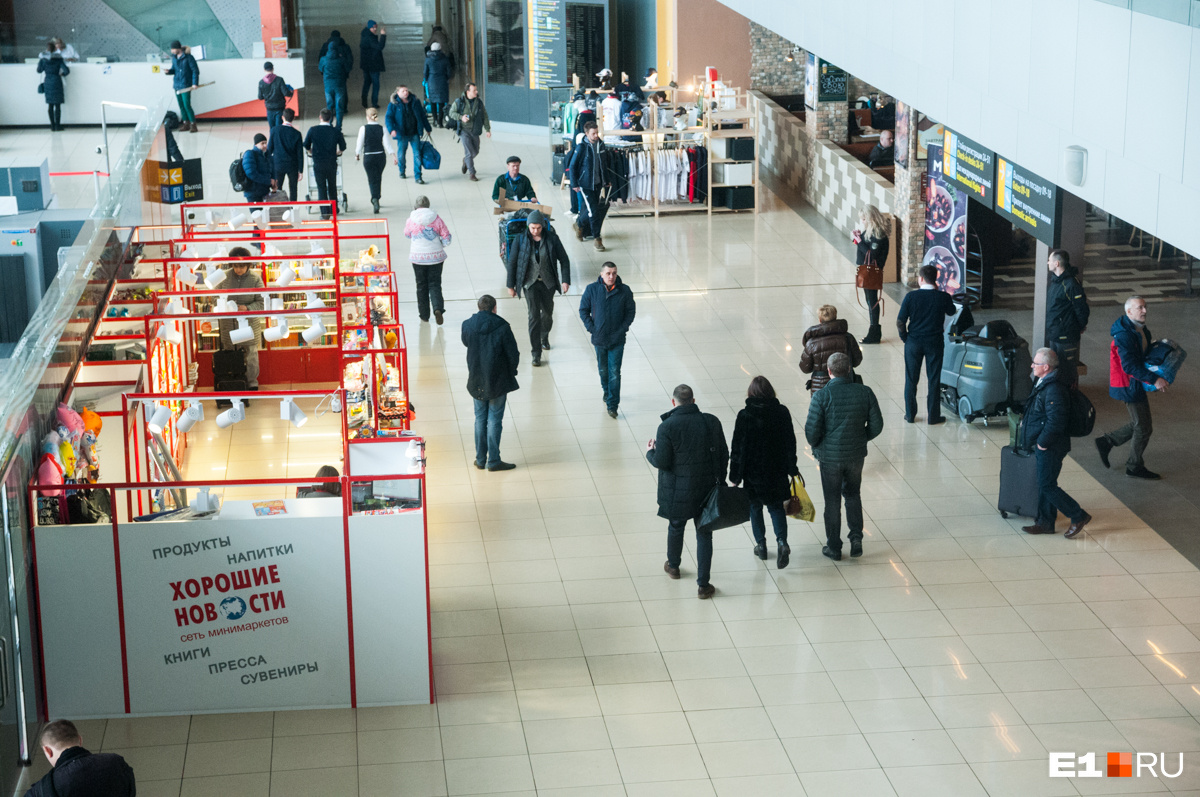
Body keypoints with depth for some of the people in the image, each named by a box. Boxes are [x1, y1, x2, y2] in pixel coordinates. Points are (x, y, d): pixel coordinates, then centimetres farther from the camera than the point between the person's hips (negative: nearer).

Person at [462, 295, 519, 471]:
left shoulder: (467, 325, -6)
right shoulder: (502, 327, -16)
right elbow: (513, 354, -10)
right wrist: (511, 372, 6)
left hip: (476, 381, 3)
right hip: (498, 381, -3)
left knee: (480, 419, 15)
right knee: (495, 420, 4)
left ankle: (480, 459, 18)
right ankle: (493, 461, 6)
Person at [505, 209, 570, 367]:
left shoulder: (552, 238, -8)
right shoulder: (520, 240, -10)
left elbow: (564, 259, -1)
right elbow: (512, 262, -2)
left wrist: (565, 280, -8)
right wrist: (510, 285, 1)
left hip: (548, 282, 2)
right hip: (530, 282, -2)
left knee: (547, 312, 17)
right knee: (534, 315, -10)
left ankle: (544, 336, 48)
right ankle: (536, 353, -5)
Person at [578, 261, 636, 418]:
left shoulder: (624, 291, -8)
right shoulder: (592, 290, -7)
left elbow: (631, 311, 2)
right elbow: (583, 310, 2)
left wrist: (622, 329, -6)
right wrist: (592, 328, -6)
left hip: (617, 340, -2)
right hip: (599, 338, 2)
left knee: (614, 372, -4)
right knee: (603, 370, 18)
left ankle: (612, 405, 1)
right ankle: (607, 392, 44)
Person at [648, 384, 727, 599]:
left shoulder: (667, 427, -19)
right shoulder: (712, 422, -7)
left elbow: (661, 462, -17)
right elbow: (723, 455, 0)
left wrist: (650, 452, 5)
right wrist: (720, 482, 13)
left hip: (678, 491, -2)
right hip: (706, 489, 2)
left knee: (676, 527, 23)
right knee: (704, 534, 10)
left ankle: (673, 565, 47)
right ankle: (703, 585, 11)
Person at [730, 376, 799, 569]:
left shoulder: (745, 416, -16)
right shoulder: (782, 412, -7)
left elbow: (737, 448, -11)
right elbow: (790, 443, 0)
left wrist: (735, 475, -3)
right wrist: (792, 469, 11)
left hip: (752, 471, -2)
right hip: (777, 471, 2)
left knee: (755, 507, 17)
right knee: (776, 506, 13)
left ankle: (761, 545, 24)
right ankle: (782, 541, -8)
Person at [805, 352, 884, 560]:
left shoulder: (822, 396, -18)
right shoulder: (865, 393, -8)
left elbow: (812, 430, -17)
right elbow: (876, 425, -2)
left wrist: (816, 446, 5)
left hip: (830, 456, -2)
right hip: (856, 455, 2)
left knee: (832, 501, 11)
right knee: (852, 495, 24)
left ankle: (834, 547, 20)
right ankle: (856, 536, 15)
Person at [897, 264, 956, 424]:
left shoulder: (911, 296, -12)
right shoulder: (943, 297, -10)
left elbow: (900, 322, -11)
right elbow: (951, 312, 12)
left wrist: (905, 338, 4)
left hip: (914, 343, 0)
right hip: (935, 343, 0)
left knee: (911, 379, 12)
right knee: (934, 380, 9)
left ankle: (910, 415, 18)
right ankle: (933, 416, 14)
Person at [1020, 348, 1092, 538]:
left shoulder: (1054, 390, -24)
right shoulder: (1043, 384, 9)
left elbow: (1055, 423, -27)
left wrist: (1042, 442, -19)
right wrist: (1026, 421, 13)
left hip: (1051, 448, -10)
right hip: (1042, 446, 10)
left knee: (1047, 486, -6)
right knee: (1044, 485, 14)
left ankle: (1078, 516, 3)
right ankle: (1045, 522, 22)